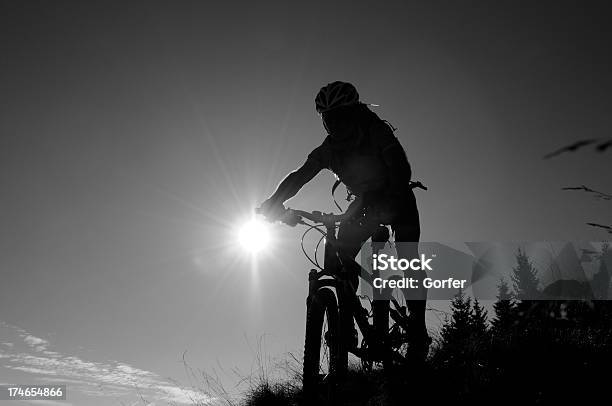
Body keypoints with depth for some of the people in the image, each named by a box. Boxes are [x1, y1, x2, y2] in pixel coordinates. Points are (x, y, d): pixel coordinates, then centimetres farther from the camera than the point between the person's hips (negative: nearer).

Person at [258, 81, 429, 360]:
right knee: (342, 256, -14)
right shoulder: (328, 149, -7)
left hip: (396, 199, -4)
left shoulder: (376, 131, -20)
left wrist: (391, 201, -49)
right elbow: (299, 176, -11)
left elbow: (400, 167, -32)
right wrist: (274, 202, -26)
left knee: (407, 259, -19)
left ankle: (418, 327, -8)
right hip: (364, 203, 4)